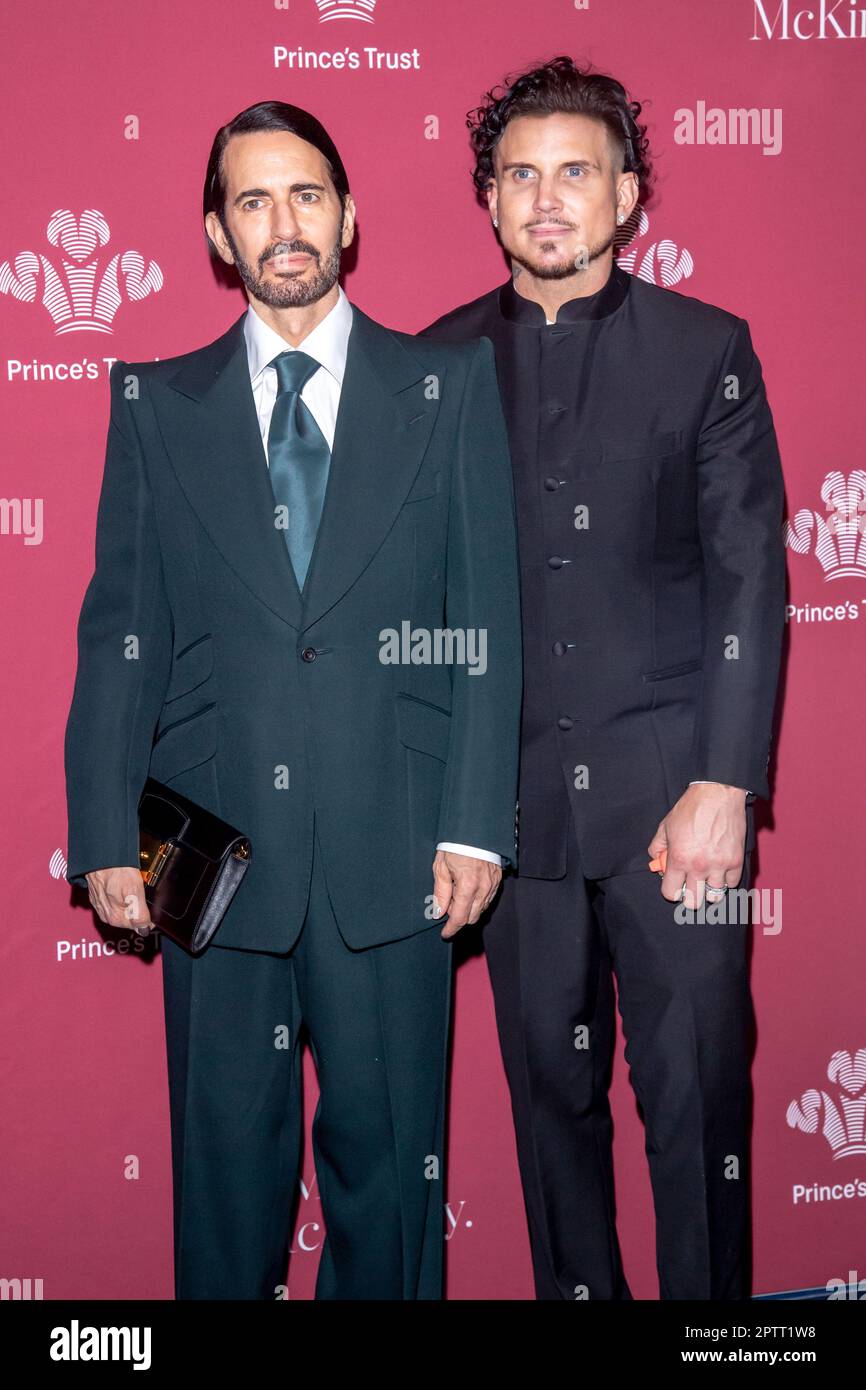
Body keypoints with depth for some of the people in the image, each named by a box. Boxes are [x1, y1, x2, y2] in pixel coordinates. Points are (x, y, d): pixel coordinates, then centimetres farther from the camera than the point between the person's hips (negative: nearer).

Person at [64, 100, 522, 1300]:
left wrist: (476, 821, -5)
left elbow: (489, 614, 2)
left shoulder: (451, 387, 6)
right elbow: (119, 629, 6)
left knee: (389, 1150, 8)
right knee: (225, 1153, 11)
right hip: (216, 841, 1)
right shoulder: (156, 402, 9)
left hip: (393, 842, -1)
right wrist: (108, 835, -1)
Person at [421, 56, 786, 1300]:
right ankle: (575, 1290, 29)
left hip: (674, 788, -2)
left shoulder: (706, 347, 3)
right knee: (552, 1086, 12)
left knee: (697, 1092, 2)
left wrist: (724, 783, -9)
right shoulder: (442, 361, 8)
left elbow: (749, 576, -2)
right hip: (515, 792, 2)